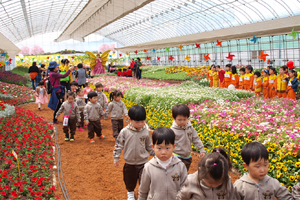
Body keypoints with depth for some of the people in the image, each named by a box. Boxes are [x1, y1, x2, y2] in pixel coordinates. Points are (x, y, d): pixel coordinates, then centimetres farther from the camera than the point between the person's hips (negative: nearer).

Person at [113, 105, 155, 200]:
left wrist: (155, 155, 13)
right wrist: (116, 158, 0)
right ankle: (130, 192, 46)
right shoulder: (124, 132, -13)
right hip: (129, 163, 0)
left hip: (143, 162, 0)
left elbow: (149, 146, 7)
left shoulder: (146, 132, -8)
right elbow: (119, 145, -3)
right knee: (129, 179, 19)